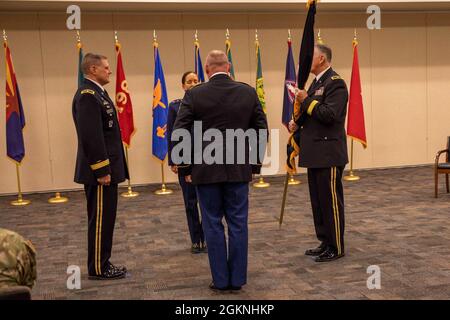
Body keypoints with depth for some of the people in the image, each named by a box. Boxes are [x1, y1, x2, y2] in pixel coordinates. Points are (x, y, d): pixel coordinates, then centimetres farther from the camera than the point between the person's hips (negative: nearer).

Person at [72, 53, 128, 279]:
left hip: (106, 168, 10)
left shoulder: (97, 93, 16)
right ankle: (97, 269, 9)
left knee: (105, 219, 15)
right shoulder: (87, 95, -16)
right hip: (99, 171, -10)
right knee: (100, 220, -1)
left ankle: (102, 264, 24)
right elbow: (90, 136, -23)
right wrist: (102, 171, -22)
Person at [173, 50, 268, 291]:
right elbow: (261, 130, 4)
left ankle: (221, 280, 13)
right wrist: (254, 164, 12)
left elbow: (179, 134, -7)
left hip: (205, 170, -1)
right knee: (238, 224, 9)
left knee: (213, 225, 7)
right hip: (239, 170, 2)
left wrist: (185, 168, 3)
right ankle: (237, 279, 15)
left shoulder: (194, 94, -5)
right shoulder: (248, 92, 1)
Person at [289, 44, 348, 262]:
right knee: (318, 201, 14)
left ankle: (336, 248, 9)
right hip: (315, 154, 10)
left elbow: (330, 115, -23)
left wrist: (307, 100, -16)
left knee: (331, 201, -1)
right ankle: (325, 242, 25)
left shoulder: (335, 83, -12)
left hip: (328, 154, -9)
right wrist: (298, 122, 6)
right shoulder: (316, 83, 17)